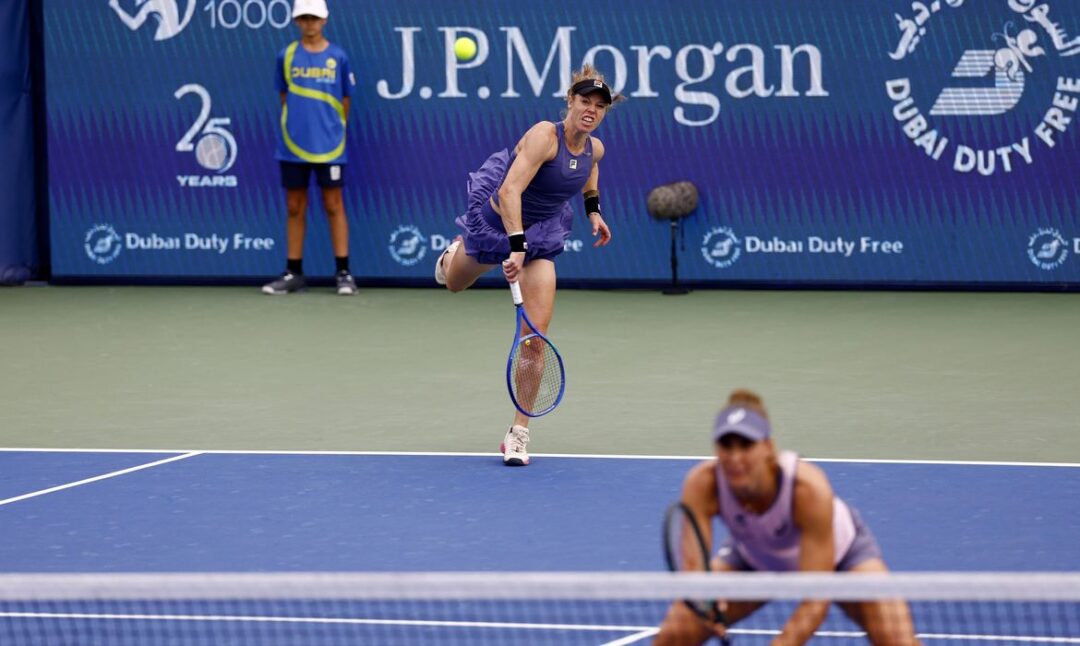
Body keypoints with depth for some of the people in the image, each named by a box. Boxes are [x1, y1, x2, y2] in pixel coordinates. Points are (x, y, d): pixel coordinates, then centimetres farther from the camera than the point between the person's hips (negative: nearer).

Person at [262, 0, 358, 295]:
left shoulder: (337, 57, 1)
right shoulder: (286, 57, 4)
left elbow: (345, 100, 8)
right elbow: (285, 97, 12)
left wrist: (333, 127, 6)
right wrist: (296, 124, 6)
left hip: (329, 146, -2)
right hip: (293, 146, 2)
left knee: (333, 206, -1)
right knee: (295, 208, 6)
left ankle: (343, 273, 2)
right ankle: (293, 274, 11)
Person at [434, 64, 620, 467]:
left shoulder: (594, 148, -8)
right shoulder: (544, 136, -30)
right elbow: (510, 191, -40)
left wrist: (593, 209, 8)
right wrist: (516, 245, -49)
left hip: (541, 233, 3)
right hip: (496, 219, -3)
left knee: (537, 330, -11)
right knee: (453, 283, 26)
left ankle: (518, 434, -3)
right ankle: (456, 250, 67)